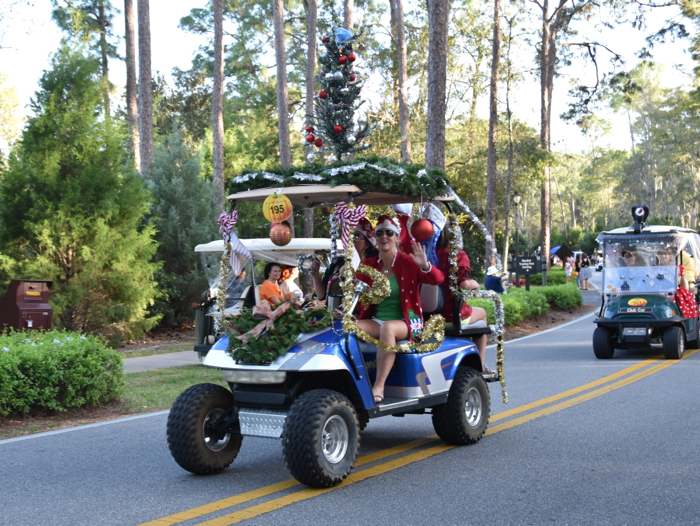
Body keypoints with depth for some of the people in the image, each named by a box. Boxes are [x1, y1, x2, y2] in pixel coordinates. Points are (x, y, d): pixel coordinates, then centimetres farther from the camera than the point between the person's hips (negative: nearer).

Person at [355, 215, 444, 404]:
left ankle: (379, 387, -35)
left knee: (388, 328, -37)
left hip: (407, 323, -4)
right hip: (376, 321, 4)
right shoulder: (369, 265, 11)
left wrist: (424, 266, -29)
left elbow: (437, 279, -10)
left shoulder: (407, 262, -1)